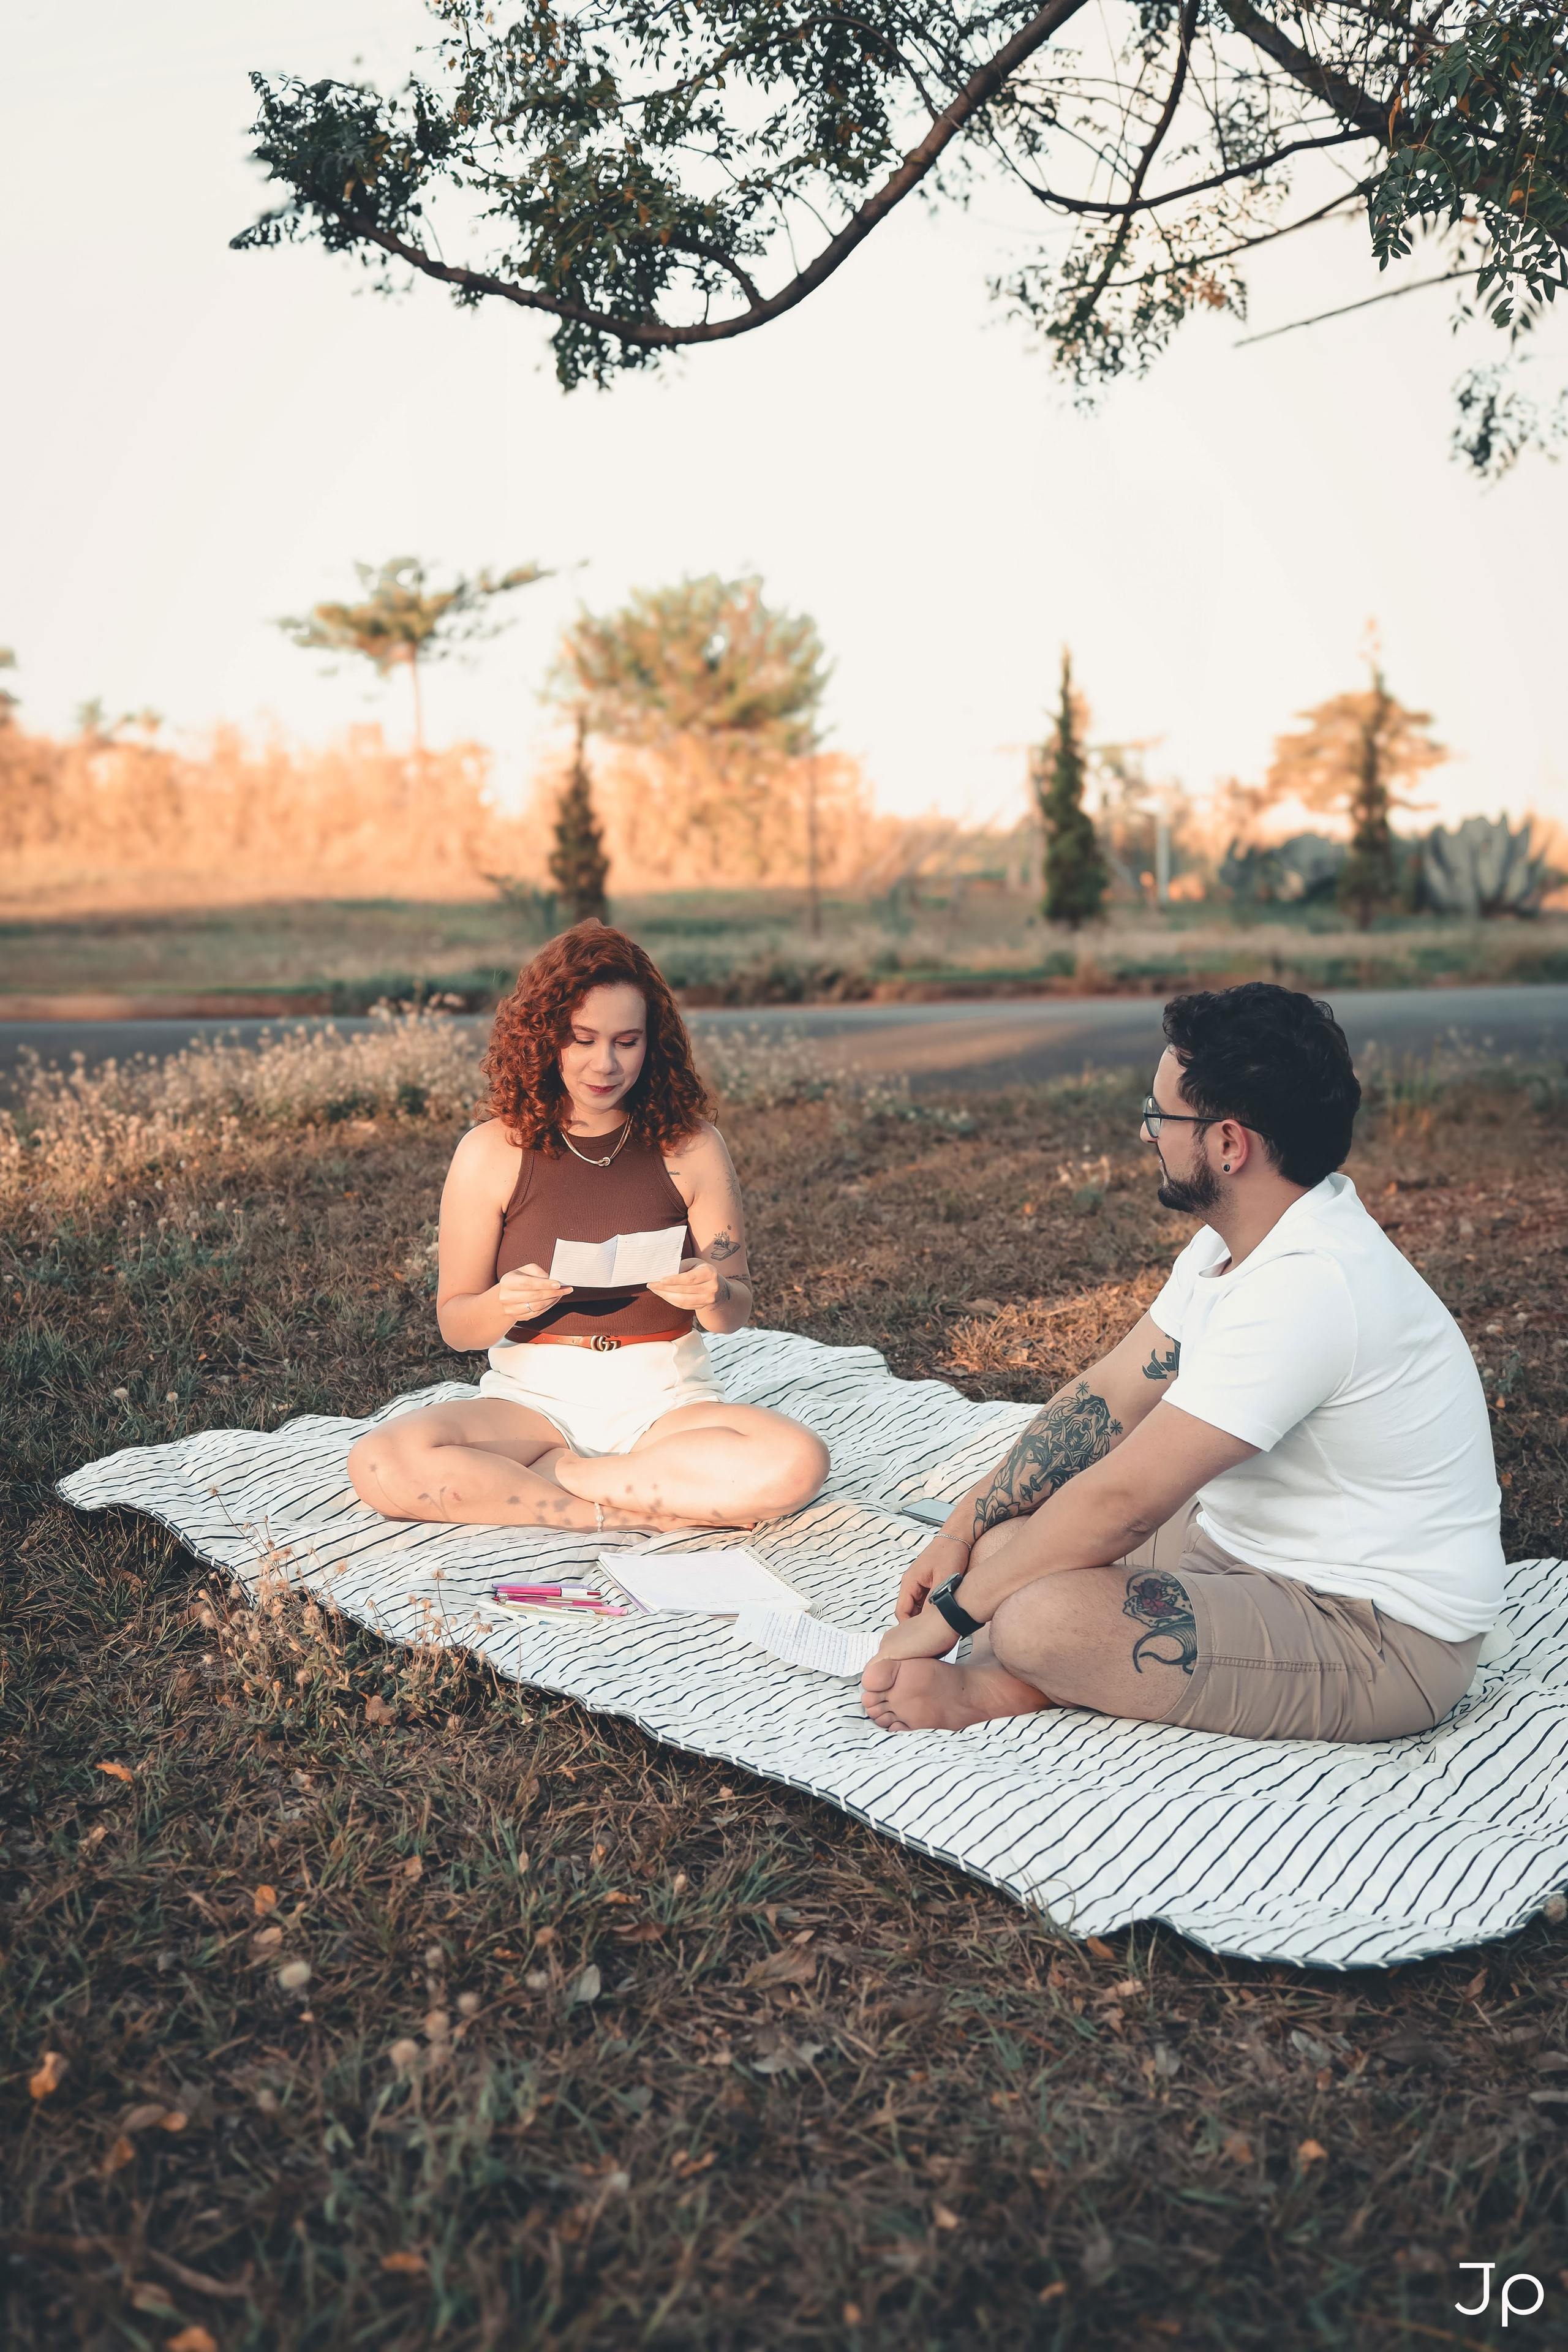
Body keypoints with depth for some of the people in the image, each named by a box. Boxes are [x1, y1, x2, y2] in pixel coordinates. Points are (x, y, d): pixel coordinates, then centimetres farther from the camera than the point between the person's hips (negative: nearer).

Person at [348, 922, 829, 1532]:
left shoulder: (693, 1148, 0)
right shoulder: (490, 1152, -2)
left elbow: (735, 1312, 5)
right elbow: (454, 1324, 1)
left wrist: (711, 1296, -19)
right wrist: (505, 1304, -22)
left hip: (665, 1402, 0)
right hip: (533, 1397, 0)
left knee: (796, 1463, -31)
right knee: (381, 1465, -29)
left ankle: (547, 1478, -16)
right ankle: (658, 1511, -21)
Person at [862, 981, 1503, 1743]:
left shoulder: (1306, 1288, -29)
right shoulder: (1235, 1242, 3)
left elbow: (1121, 1500, -28)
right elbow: (1106, 1396, 8)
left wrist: (945, 1616, -18)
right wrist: (961, 1532, 3)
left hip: (1378, 1636, -10)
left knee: (1036, 1619, -29)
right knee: (1006, 1537, 5)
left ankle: (993, 1688, -2)